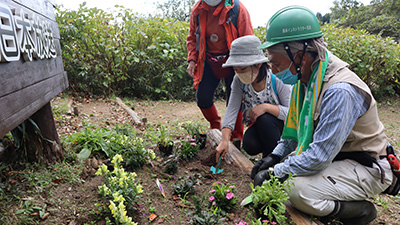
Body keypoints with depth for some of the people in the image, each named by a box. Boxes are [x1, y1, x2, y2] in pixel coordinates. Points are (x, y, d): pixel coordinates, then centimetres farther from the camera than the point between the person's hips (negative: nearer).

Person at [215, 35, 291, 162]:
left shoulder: (277, 80, -21)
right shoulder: (239, 81, -11)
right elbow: (232, 109, -17)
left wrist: (265, 107, -36)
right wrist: (225, 140, -26)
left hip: (281, 125, -2)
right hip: (258, 126, 3)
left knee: (264, 118, -34)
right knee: (249, 145, -28)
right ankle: (267, 151, 7)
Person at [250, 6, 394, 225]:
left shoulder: (340, 90, -31)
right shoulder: (305, 77, -1)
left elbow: (319, 156, -31)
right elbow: (297, 125, 11)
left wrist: (274, 174, -22)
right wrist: (275, 157, 1)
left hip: (367, 168, -9)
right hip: (331, 155, 9)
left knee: (300, 191, -28)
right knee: (278, 165, 1)